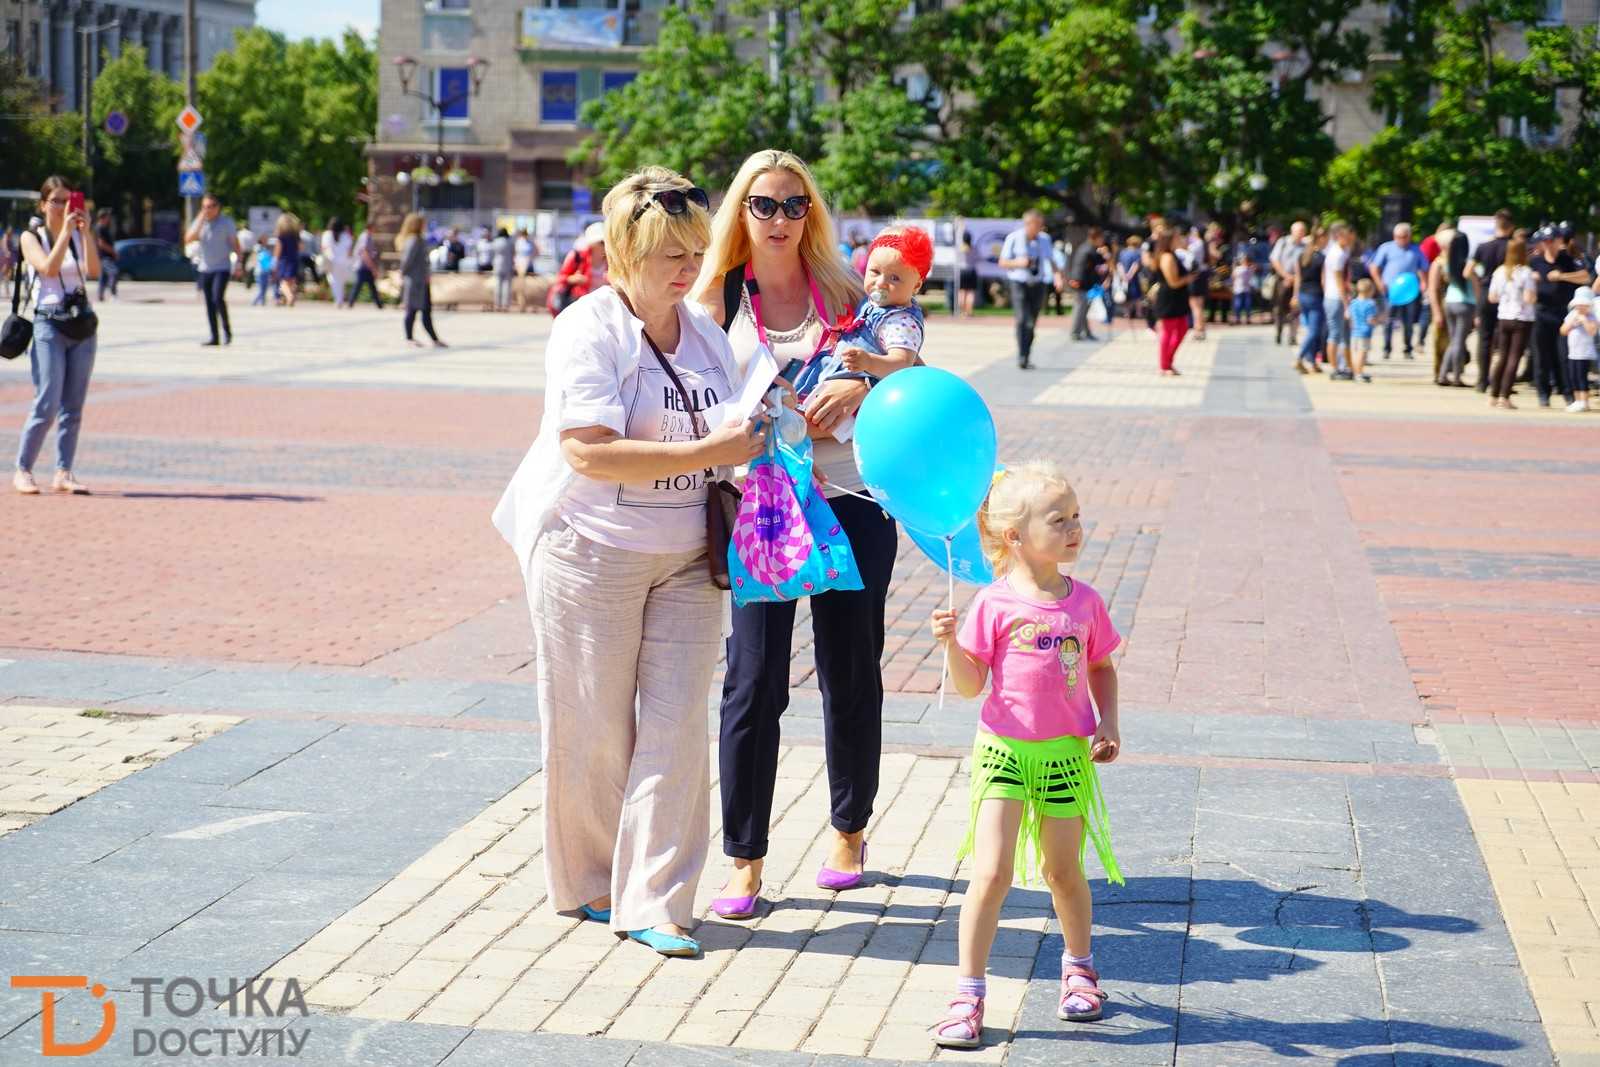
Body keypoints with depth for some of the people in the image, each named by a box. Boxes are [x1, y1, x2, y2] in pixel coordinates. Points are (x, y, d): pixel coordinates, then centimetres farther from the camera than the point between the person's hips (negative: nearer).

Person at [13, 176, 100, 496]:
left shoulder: (79, 235, 12)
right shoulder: (31, 236, 2)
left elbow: (94, 270, -6)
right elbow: (49, 268, -16)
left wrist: (85, 231, -12)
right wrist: (65, 230, -15)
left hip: (82, 325, 4)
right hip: (49, 324, -4)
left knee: (73, 406, 2)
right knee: (47, 405, -10)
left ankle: (64, 473, 7)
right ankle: (22, 470, 0)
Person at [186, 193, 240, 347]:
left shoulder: (226, 221, -2)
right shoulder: (199, 222, 7)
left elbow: (235, 243, 0)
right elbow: (190, 238, -8)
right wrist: (201, 220, -14)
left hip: (222, 267, -4)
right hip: (205, 269, 5)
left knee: (218, 298, -21)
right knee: (209, 303, 5)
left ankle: (227, 330, -5)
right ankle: (214, 337, 10)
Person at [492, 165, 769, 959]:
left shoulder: (703, 330, 9)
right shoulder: (588, 330, -12)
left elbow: (728, 430, 24)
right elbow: (589, 452, -24)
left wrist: (755, 435, 1)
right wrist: (709, 452, -26)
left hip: (686, 557, 5)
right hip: (591, 553, -5)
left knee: (675, 726, -2)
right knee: (592, 729, 5)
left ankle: (651, 902, 3)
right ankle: (584, 885, 23)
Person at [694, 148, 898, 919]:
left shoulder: (839, 288, 5)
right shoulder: (718, 296, 1)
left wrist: (858, 389, -15)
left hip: (851, 498, 2)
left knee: (852, 673, 10)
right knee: (754, 680, -5)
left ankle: (849, 828, 29)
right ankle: (743, 860, 5)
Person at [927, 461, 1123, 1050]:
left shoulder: (1085, 602, 2)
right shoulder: (995, 604, -9)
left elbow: (1101, 668, 16)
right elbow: (970, 685, -6)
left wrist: (1108, 723, 3)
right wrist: (951, 644, -23)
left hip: (1066, 753, 3)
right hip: (1004, 748, -3)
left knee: (1063, 870, 12)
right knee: (992, 872, -9)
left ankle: (1078, 967, 38)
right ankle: (968, 994, 0)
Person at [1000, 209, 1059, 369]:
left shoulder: (1044, 239, 6)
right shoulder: (1013, 238, -5)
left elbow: (1050, 260, 18)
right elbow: (1002, 262, 0)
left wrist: (1056, 273, -3)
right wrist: (1018, 263, -19)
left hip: (1037, 284, 4)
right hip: (1019, 283, -4)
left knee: (1032, 323, 7)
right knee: (1022, 319, -17)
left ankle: (1026, 358, 17)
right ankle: (1021, 357, -18)